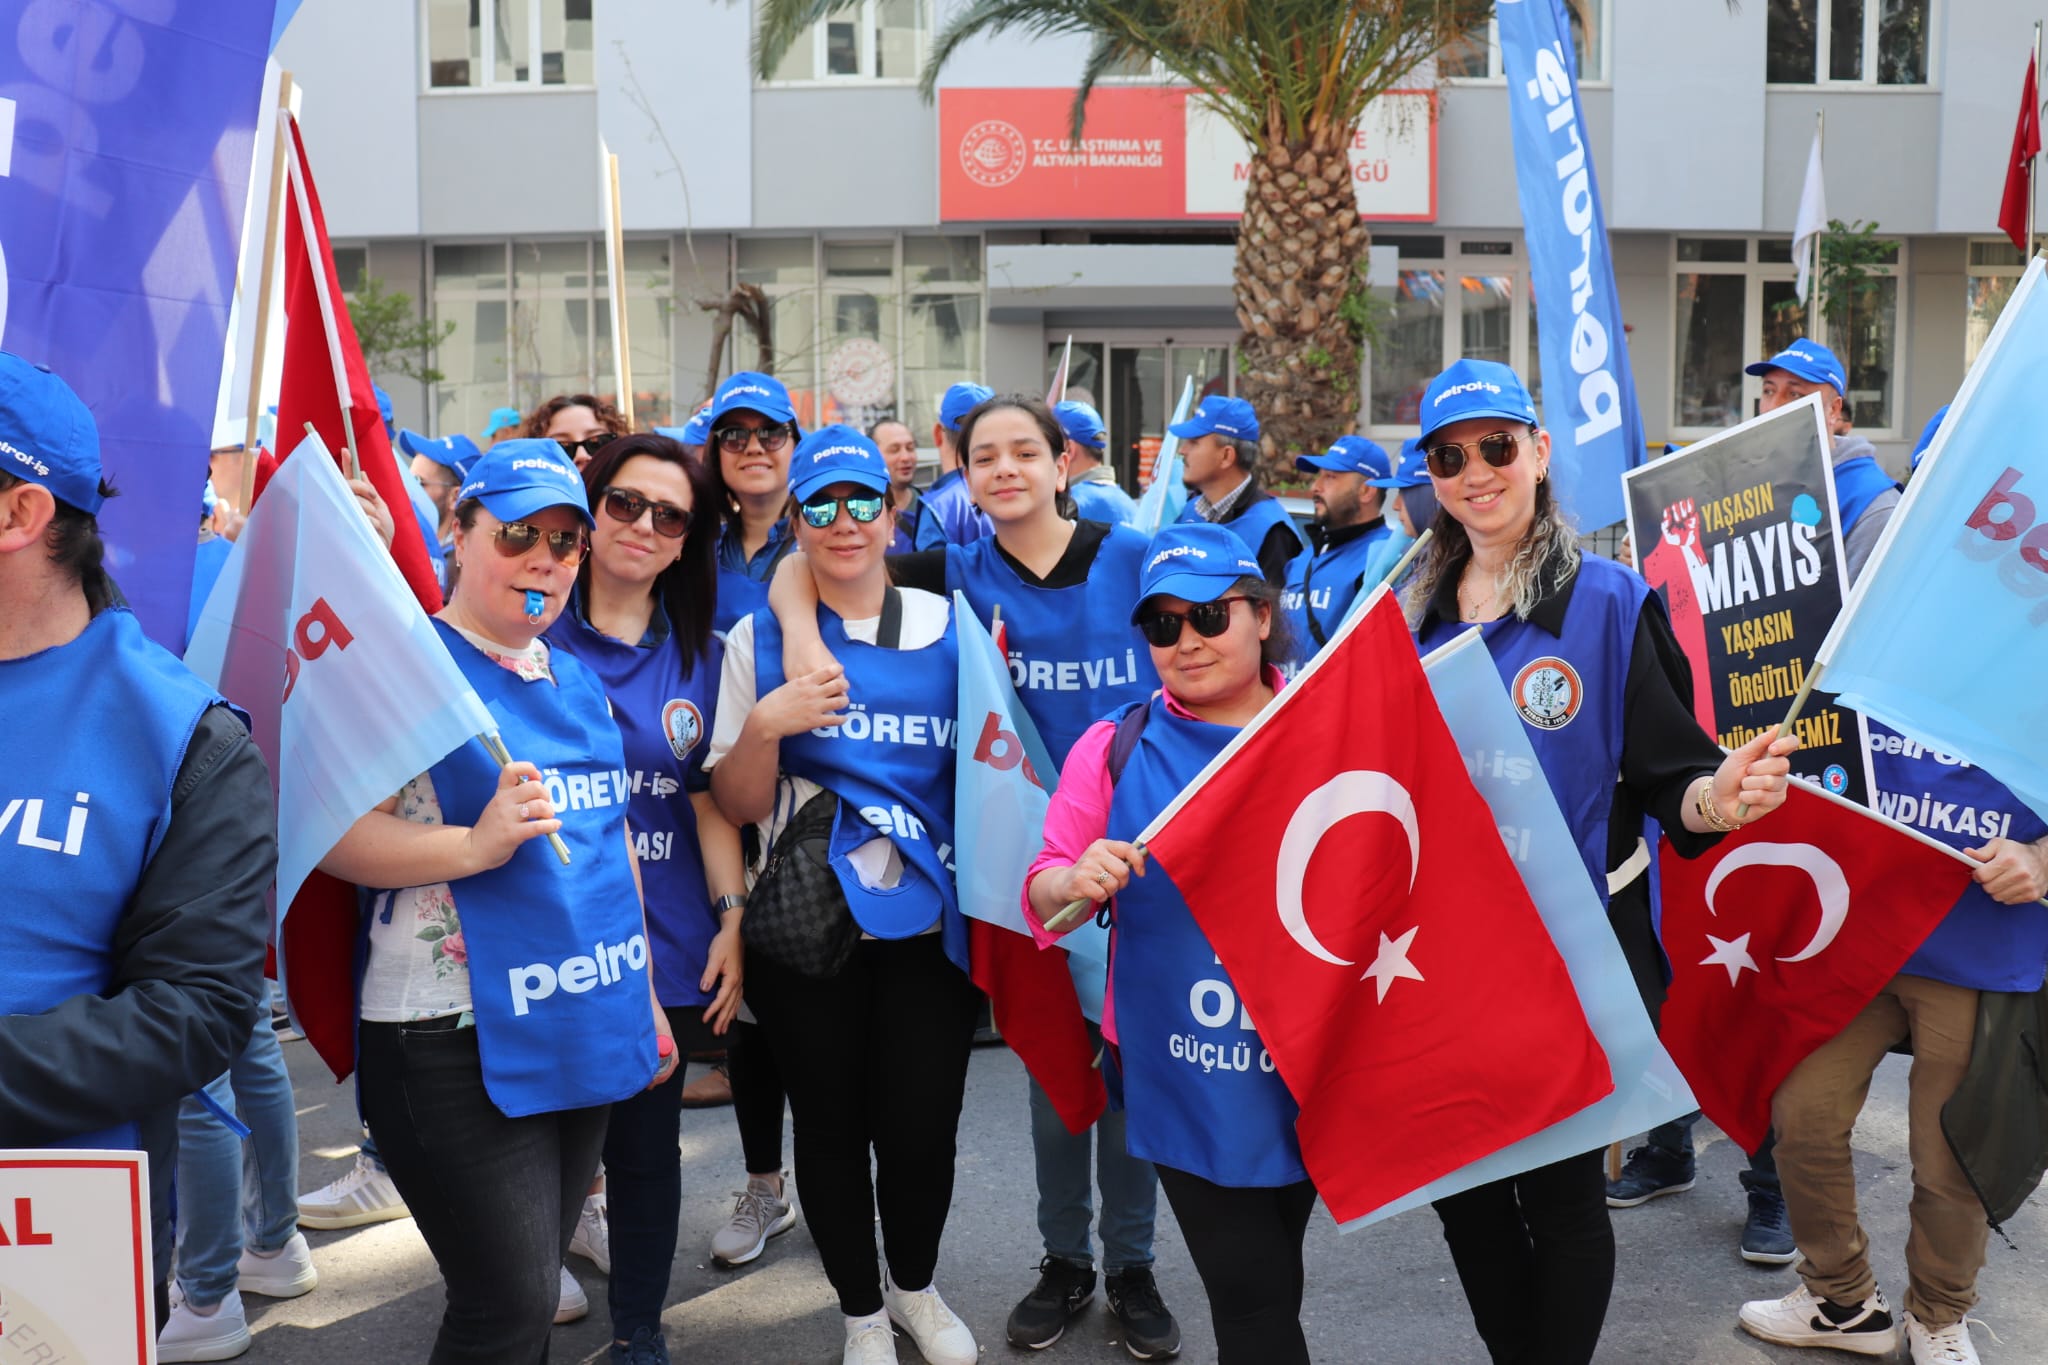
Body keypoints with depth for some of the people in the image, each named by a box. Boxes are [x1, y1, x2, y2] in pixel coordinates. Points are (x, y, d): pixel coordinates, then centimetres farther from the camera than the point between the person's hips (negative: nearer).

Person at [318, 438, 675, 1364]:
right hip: (460, 1044, -7)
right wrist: (474, 845, -30)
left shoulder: (578, 682, 14)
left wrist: (645, 998, 21)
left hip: (586, 1033, 7)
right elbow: (330, 830, -17)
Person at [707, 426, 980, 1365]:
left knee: (923, 1126, 4)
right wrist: (764, 723, -20)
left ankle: (916, 1287, 34)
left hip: (926, 922, 1)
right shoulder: (758, 639, 1)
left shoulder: (947, 627, 3)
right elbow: (738, 806, -2)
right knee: (832, 1122, 10)